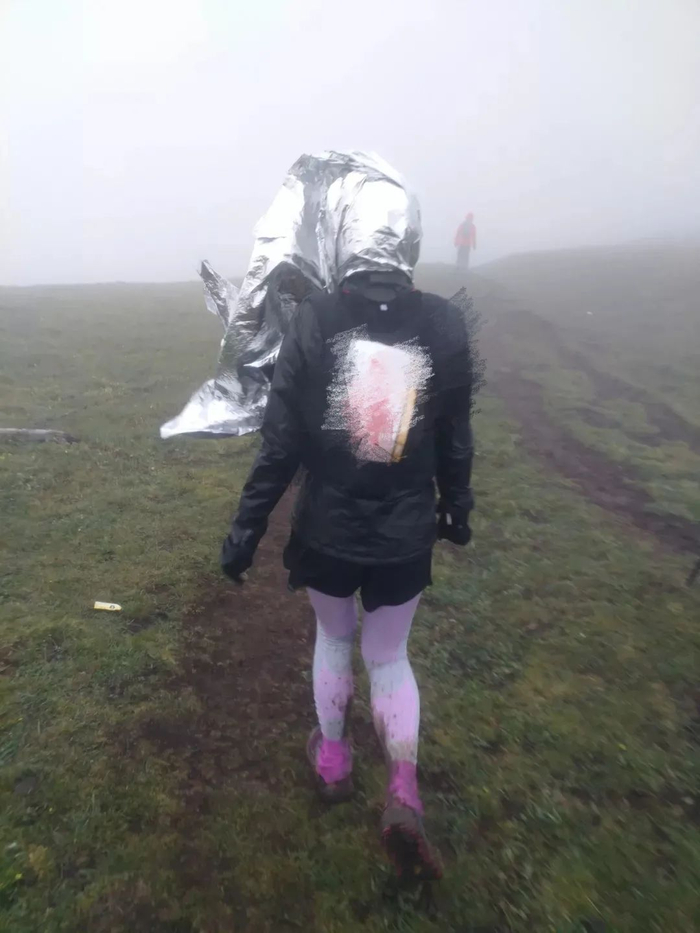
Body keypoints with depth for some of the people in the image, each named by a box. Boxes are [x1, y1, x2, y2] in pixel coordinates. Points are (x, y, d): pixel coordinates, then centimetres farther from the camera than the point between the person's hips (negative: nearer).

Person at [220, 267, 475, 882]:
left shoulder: (314, 319, -12)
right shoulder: (445, 325, -8)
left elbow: (281, 439, -12)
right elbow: (455, 440, 1)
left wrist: (248, 526, -3)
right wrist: (456, 509, 17)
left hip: (326, 532, 0)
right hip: (405, 537, 1)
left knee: (333, 637, 26)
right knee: (389, 656, 21)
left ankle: (332, 759, 43)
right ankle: (404, 791, 8)